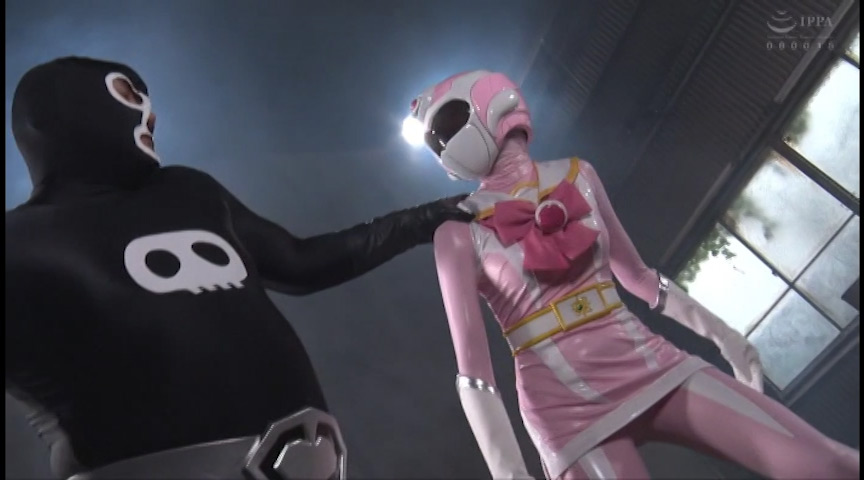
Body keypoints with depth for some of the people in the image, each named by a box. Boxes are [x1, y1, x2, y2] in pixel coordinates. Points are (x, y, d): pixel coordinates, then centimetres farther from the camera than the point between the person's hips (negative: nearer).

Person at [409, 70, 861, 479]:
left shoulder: (577, 176, 7)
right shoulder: (460, 232, -5)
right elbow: (471, 368, -11)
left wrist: (719, 332, 21)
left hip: (650, 363, 4)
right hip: (567, 405, -4)